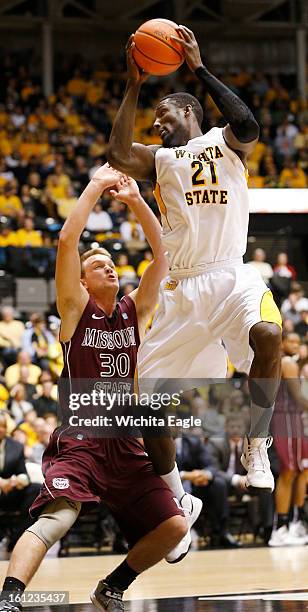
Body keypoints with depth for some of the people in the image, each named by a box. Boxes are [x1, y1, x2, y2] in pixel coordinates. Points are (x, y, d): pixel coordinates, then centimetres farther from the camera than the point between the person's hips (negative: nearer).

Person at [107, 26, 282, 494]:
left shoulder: (224, 143, 9)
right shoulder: (160, 159, 17)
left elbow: (248, 127, -16)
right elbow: (118, 156, -5)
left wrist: (199, 68, -14)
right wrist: (133, 87, -4)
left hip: (232, 275, -4)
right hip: (182, 284, 4)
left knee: (267, 336, -33)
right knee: (151, 378, 2)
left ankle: (256, 447, -18)